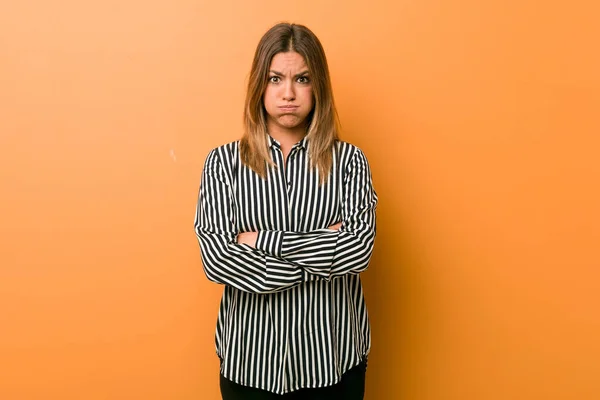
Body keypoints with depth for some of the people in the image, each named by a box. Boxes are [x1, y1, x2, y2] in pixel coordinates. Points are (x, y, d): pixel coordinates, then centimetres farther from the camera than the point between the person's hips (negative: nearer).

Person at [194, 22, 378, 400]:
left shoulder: (348, 160, -2)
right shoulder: (224, 161, -3)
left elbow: (359, 249, -14)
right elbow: (217, 259, -13)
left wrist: (261, 239, -14)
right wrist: (325, 250, -14)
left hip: (333, 355, 1)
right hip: (251, 356, 0)